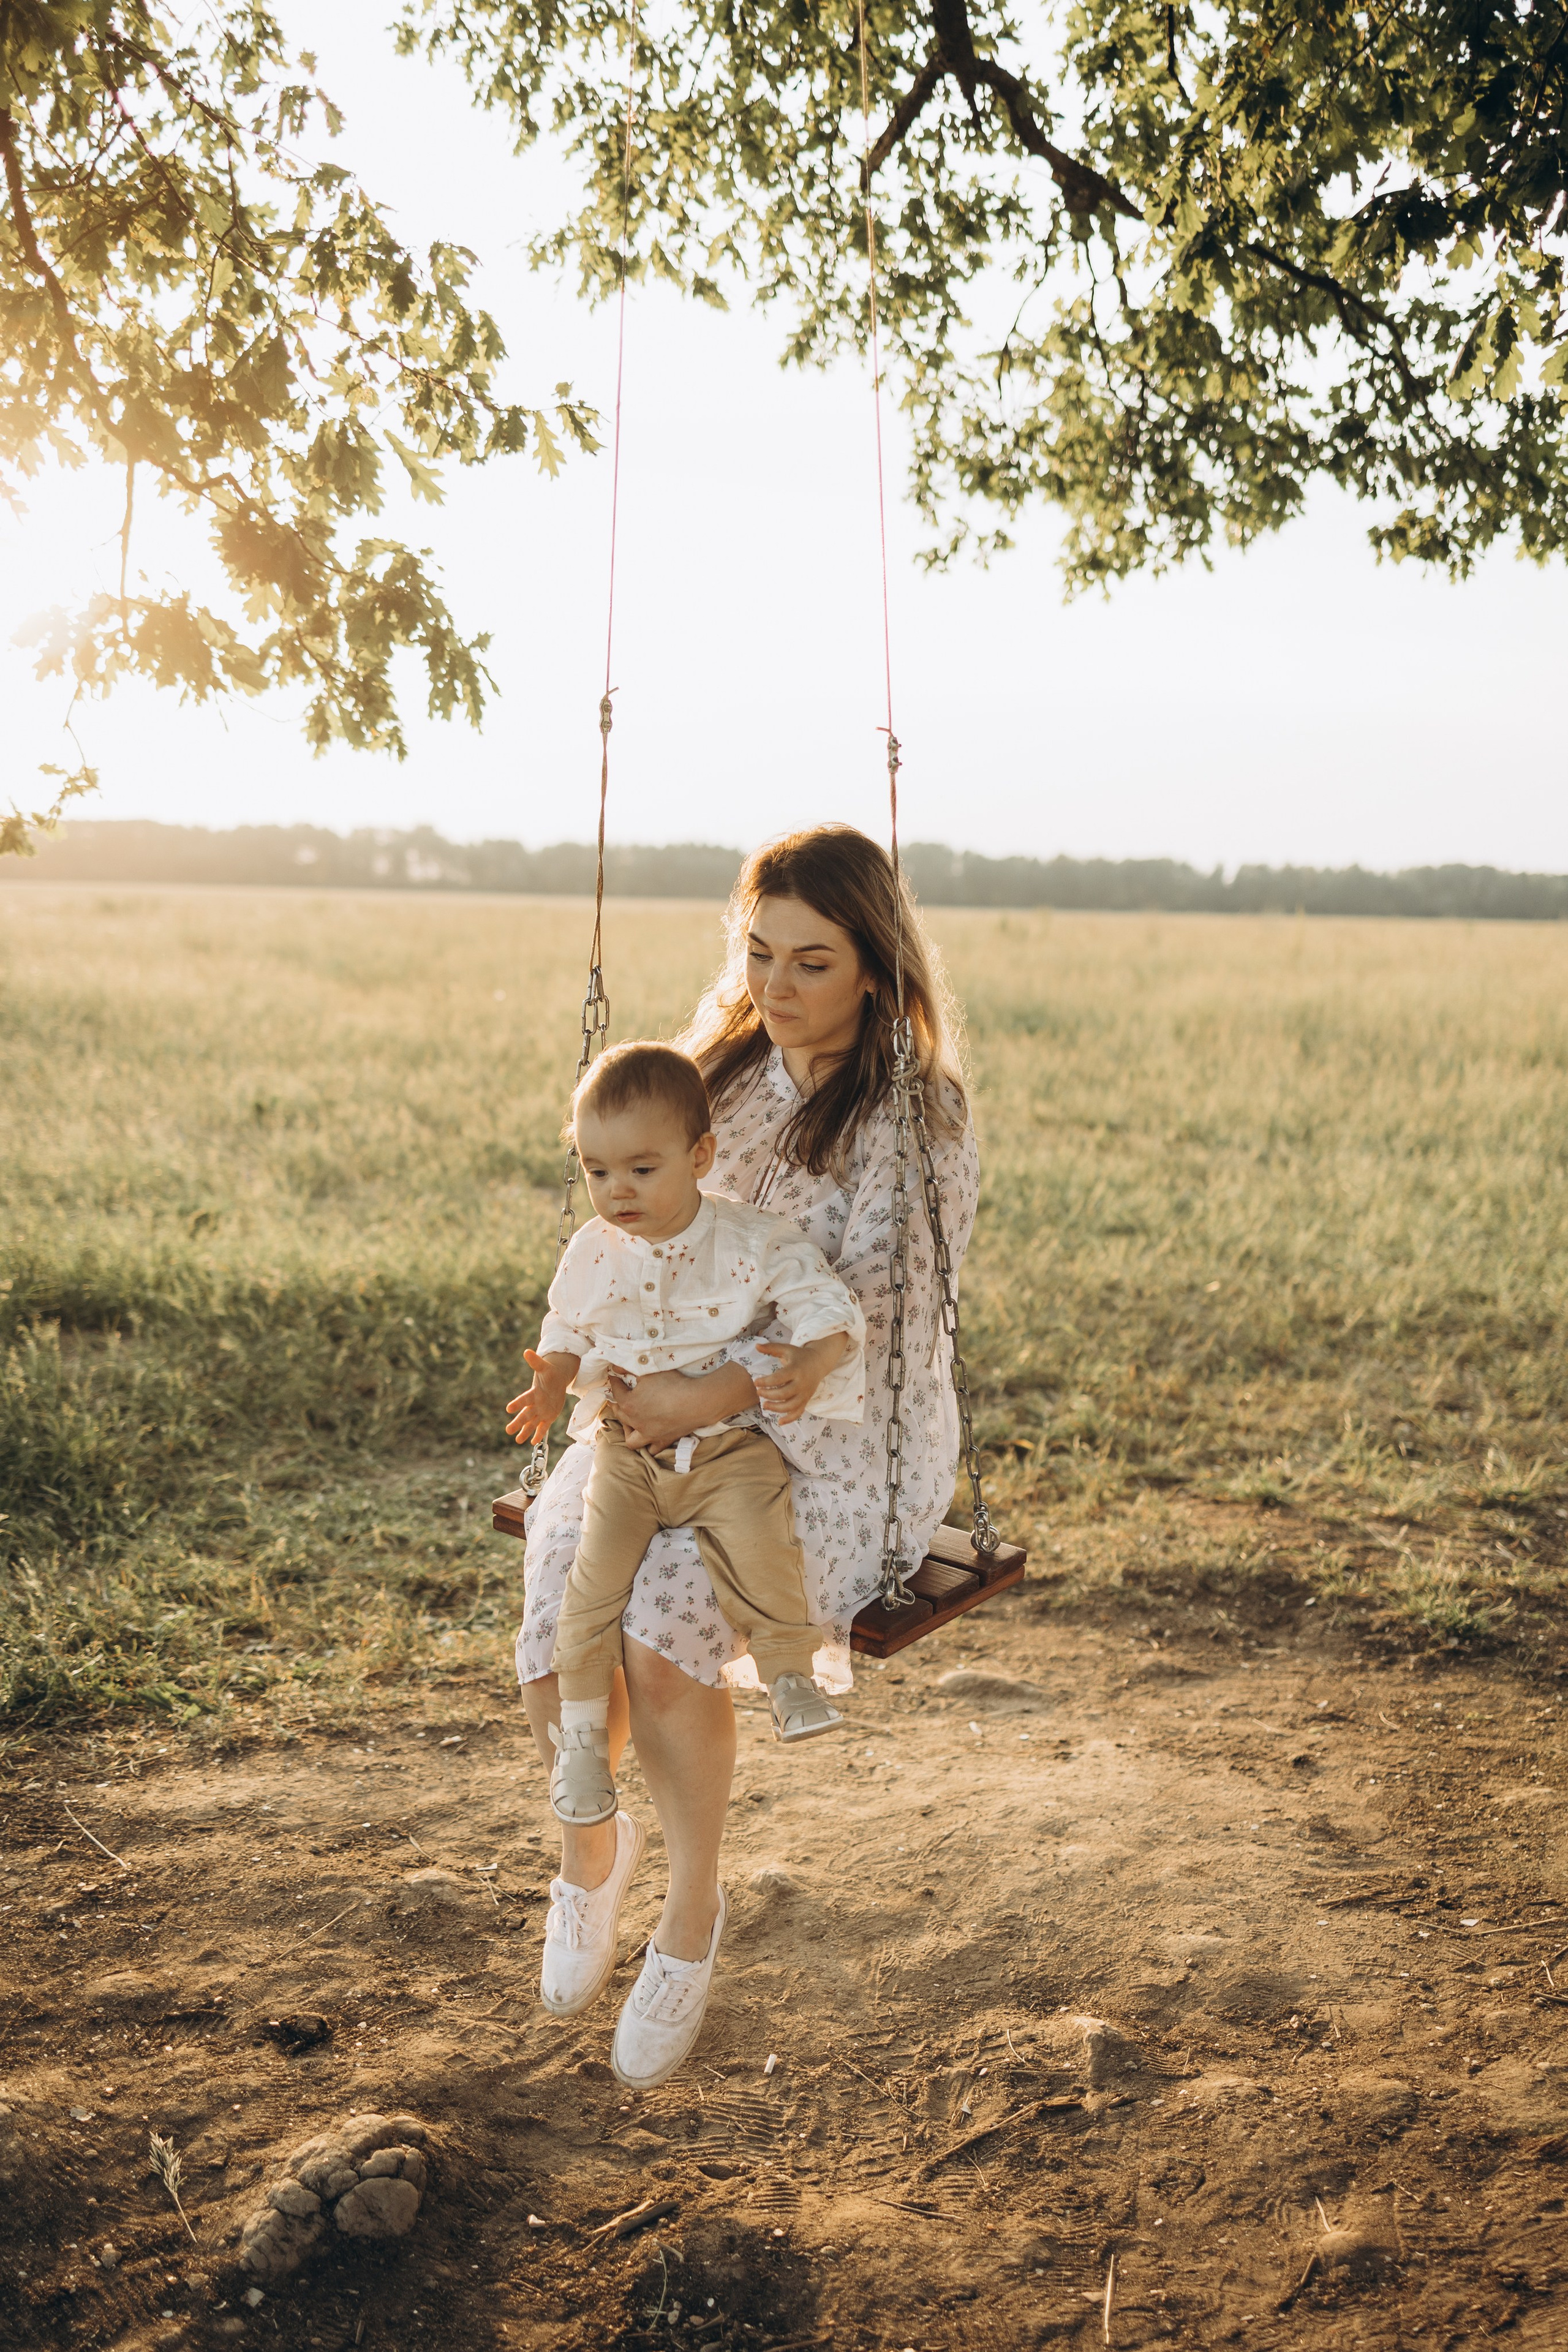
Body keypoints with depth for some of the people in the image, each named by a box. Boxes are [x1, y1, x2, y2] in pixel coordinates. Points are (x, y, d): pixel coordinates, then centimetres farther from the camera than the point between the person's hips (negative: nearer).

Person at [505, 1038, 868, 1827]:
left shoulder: (754, 1242, -8)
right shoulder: (593, 1255, 2)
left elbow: (830, 1311, -10)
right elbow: (567, 1335, 17)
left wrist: (806, 1369, -31)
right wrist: (552, 1383, -5)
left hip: (731, 1444, -3)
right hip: (629, 1450, 3)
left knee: (756, 1538, -30)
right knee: (593, 1566, -15)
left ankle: (791, 1673, -3)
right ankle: (581, 1729, 7)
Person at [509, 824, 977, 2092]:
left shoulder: (915, 1123, -11)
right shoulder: (722, 1071, 7)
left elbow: (873, 1300, -21)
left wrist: (720, 1393, -32)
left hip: (841, 1448, -4)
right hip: (677, 1416, 5)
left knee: (667, 1623, -29)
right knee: (559, 1612, -19)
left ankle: (694, 1909, -1)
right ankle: (590, 1846, 15)